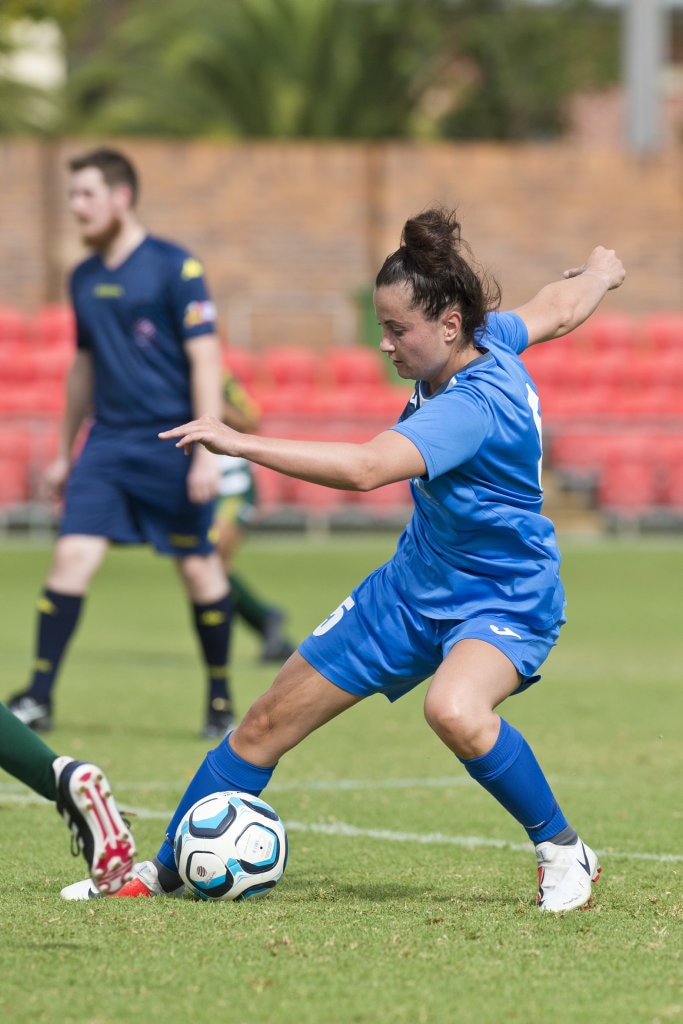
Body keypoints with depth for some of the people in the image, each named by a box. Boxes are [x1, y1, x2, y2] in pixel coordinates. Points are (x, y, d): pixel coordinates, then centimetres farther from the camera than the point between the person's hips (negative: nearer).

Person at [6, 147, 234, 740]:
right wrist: (65, 452, 24)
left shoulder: (175, 268, -7)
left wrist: (207, 451, -16)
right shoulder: (84, 278, 12)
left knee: (200, 568, 1)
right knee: (72, 556, -8)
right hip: (106, 442, 5)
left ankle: (221, 702, 15)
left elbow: (205, 360, -9)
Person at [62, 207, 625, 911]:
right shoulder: (489, 339, -7)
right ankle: (166, 870, 25)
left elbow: (364, 468, -46)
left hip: (504, 603, -9)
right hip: (416, 586, 9)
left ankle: (563, 852, -16)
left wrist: (238, 443, -45)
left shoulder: (471, 405, -33)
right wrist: (598, 271, 36)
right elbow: (560, 312, 14)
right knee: (268, 722, 7)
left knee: (454, 709, -41)